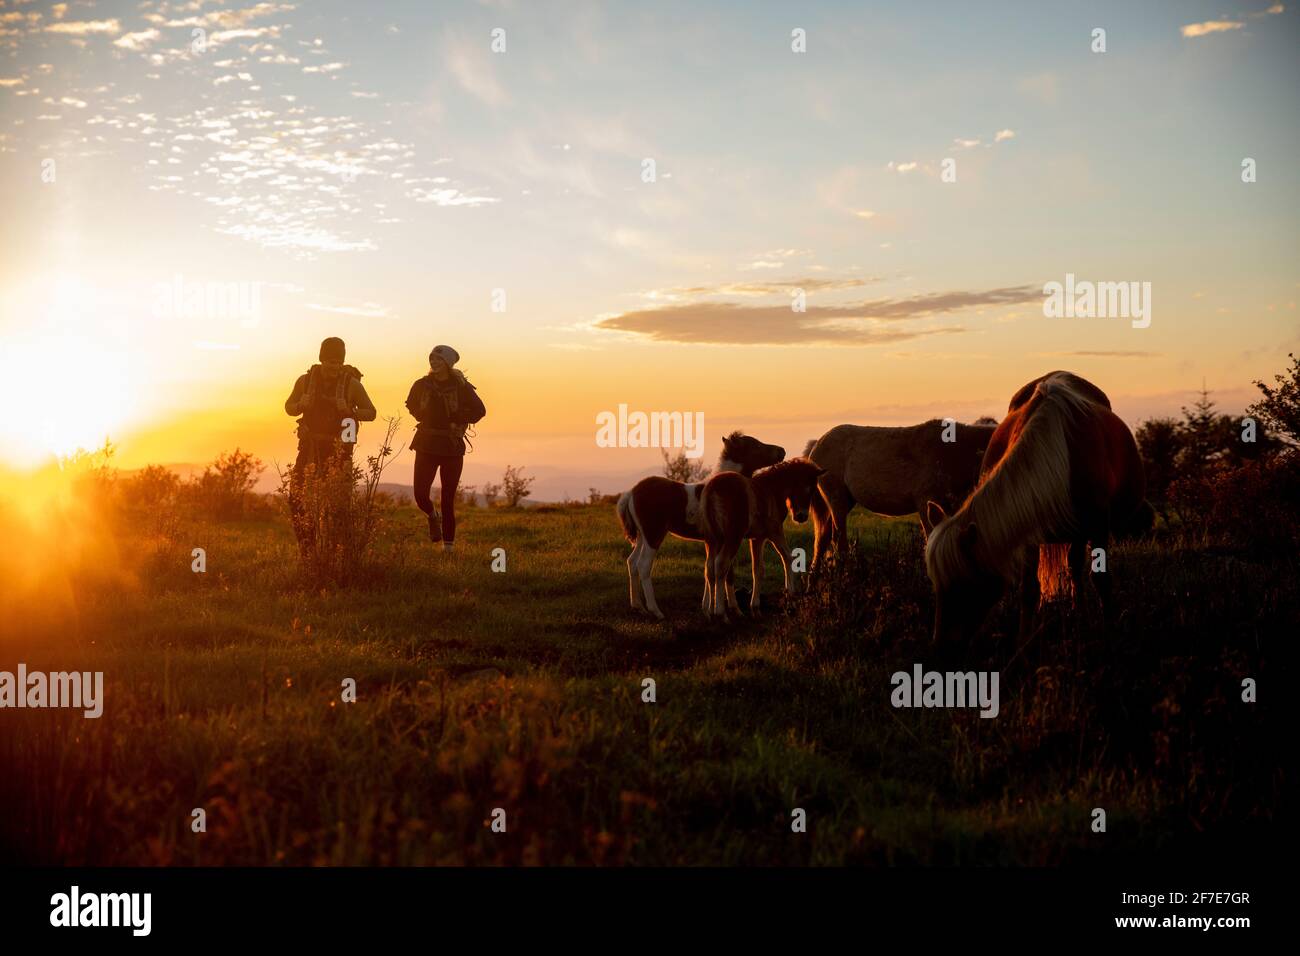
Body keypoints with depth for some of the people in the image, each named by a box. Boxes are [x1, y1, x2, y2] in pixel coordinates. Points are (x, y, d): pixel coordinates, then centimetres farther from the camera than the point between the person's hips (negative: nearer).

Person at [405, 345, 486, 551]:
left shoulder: (461, 387, -6)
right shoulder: (422, 385, 1)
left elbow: (479, 410, 0)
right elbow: (411, 404, 21)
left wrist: (458, 423, -4)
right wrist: (425, 419, 11)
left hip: (452, 448, -2)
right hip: (426, 445, 2)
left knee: (448, 498, -1)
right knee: (421, 495, -5)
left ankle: (448, 545, 7)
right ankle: (433, 517, 29)